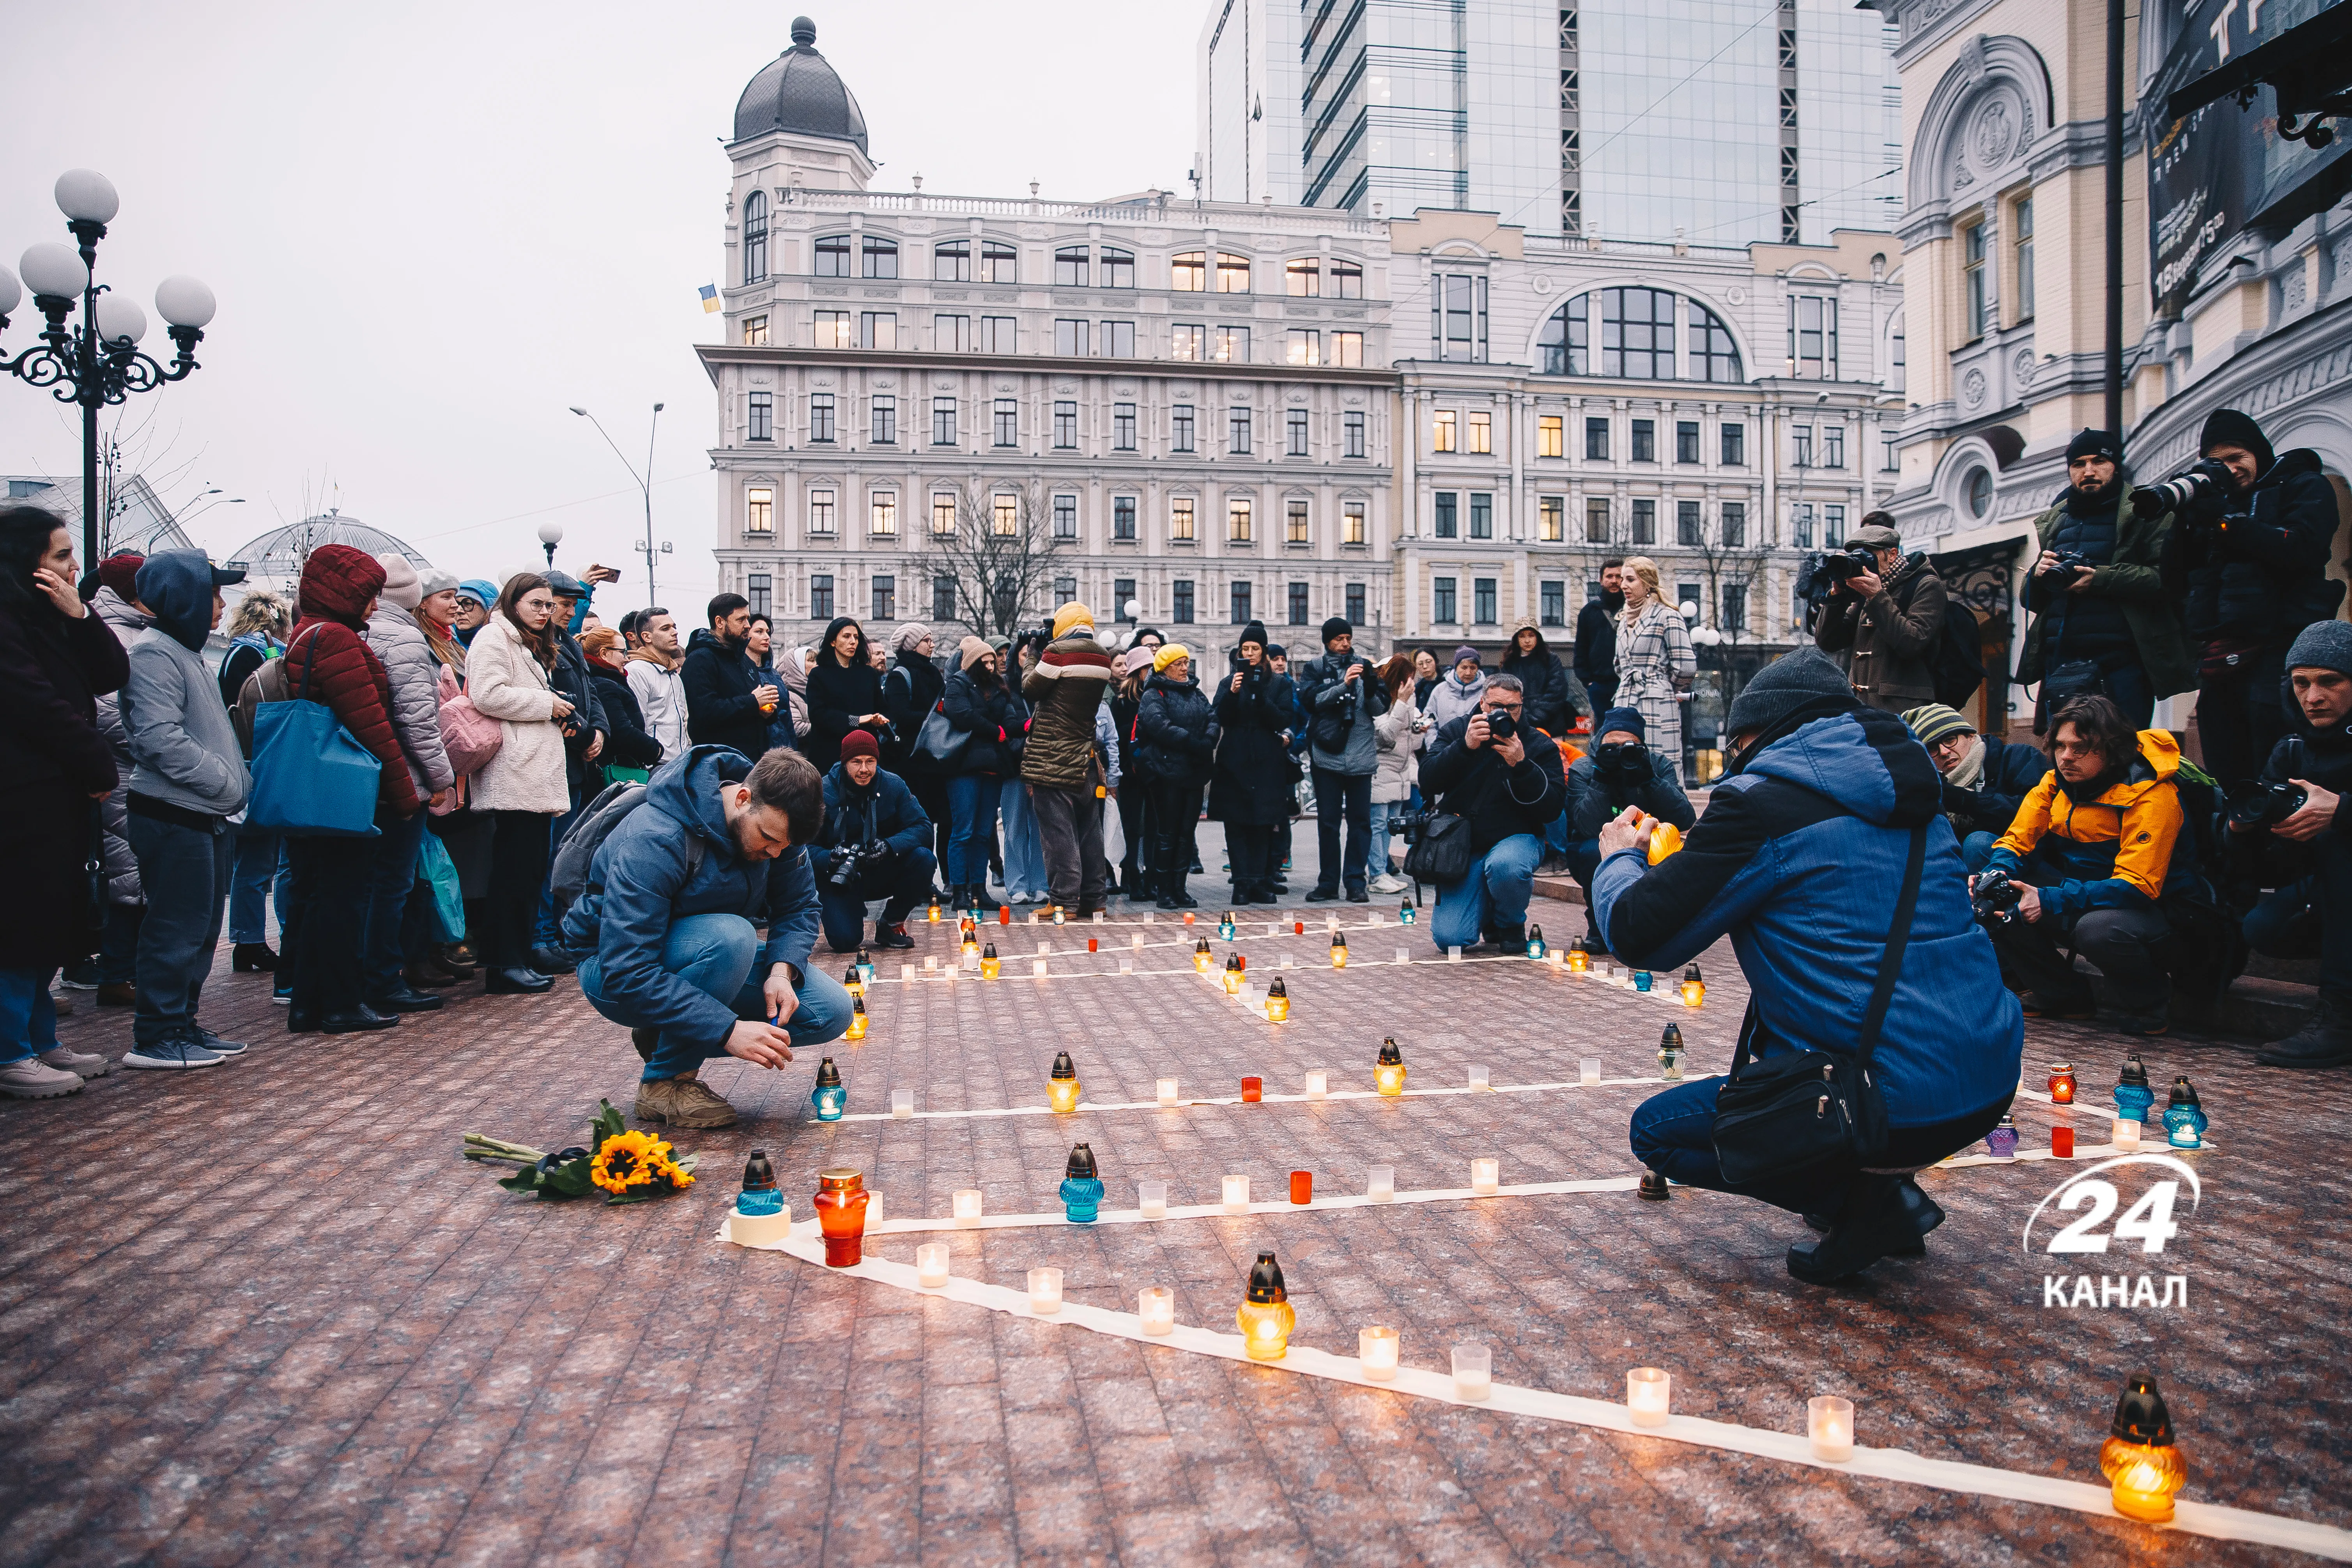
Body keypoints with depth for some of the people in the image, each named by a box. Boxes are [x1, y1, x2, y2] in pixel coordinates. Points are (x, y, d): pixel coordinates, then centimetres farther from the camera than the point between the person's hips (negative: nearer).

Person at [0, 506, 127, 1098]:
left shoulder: (48, 617, 16)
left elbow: (112, 676, 8)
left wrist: (79, 614, -5)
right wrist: (100, 765, -9)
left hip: (60, 798, 9)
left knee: (50, 924, 13)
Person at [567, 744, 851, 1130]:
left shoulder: (774, 820, -13)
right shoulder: (655, 840, -33)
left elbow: (798, 907, -3)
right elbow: (625, 972, -36)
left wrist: (782, 970, -25)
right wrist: (728, 1030, -42)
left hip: (716, 955, 7)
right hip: (614, 972, -6)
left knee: (832, 1012, -12)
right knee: (730, 937, -37)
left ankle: (665, 1036, 3)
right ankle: (665, 1081, -16)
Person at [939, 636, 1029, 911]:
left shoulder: (999, 688, 20)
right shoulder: (957, 684, 2)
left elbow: (1010, 721, 8)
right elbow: (962, 715, -14)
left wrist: (1025, 725, -14)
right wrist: (997, 732, -7)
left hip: (993, 768, 6)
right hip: (966, 765, -6)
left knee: (984, 833, 8)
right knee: (964, 831, -7)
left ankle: (979, 890, 12)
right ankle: (958, 892, -3)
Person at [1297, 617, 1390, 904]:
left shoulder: (1365, 667, 10)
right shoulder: (1314, 669, 6)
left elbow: (1382, 708, 6)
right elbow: (1310, 700, -11)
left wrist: (1371, 691, -15)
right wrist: (1343, 684, -21)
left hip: (1361, 756, 1)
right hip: (1327, 756, -1)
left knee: (1360, 820, 3)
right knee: (1328, 822, 5)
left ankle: (1356, 882, 9)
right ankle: (1328, 882, 12)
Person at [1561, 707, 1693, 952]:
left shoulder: (1659, 766, -8)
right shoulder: (1582, 770, -13)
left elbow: (1686, 822, -23)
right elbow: (1589, 828, -29)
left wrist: (1649, 778, -31)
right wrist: (1601, 778, -34)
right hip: (1598, 862, -2)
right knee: (1596, 850, -34)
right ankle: (1599, 928, -9)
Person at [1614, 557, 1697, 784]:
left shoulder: (1666, 616, -5)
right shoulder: (1624, 620, 19)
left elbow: (1686, 667, -10)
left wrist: (1670, 689, 6)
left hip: (1657, 707, -7)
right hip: (1626, 706, 7)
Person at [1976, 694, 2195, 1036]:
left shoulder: (2151, 796, -21)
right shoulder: (2057, 781, -2)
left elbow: (2138, 886, -28)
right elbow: (2017, 841, -2)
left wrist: (2052, 901, -37)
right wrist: (1995, 878, -26)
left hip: (2147, 909, -6)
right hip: (2079, 894, 6)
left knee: (2099, 929, -39)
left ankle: (2147, 998, -3)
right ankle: (2062, 994, 2)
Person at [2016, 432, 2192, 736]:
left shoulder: (2146, 513, 4)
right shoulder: (2053, 522, 20)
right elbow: (2031, 600, 20)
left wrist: (2102, 579, -19)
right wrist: (2038, 574, -1)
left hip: (2121, 664, -5)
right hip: (2060, 664, 5)